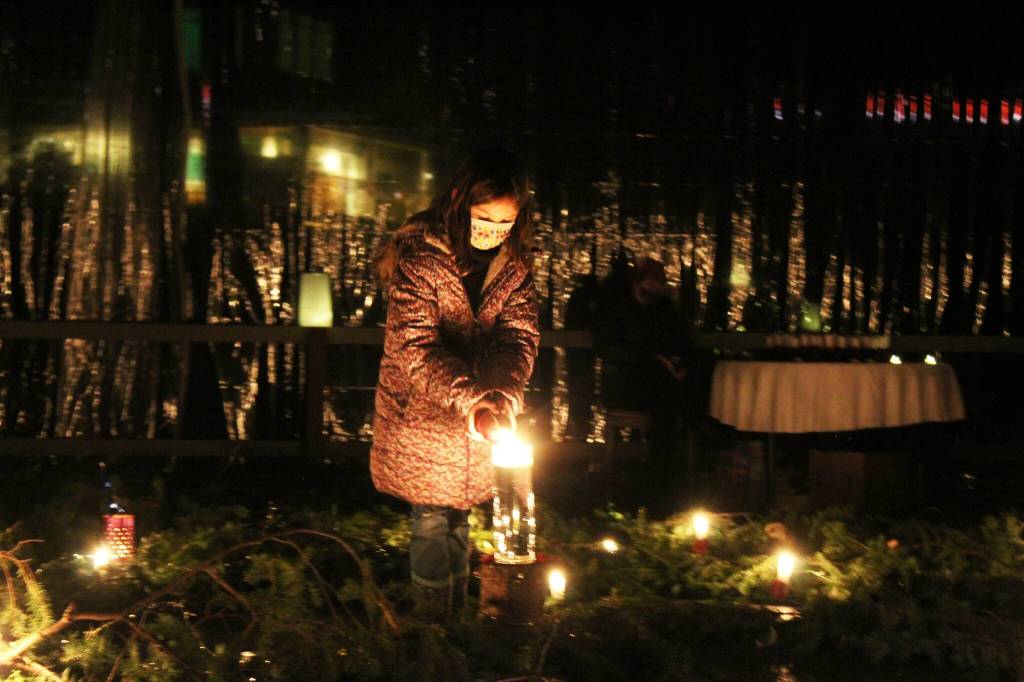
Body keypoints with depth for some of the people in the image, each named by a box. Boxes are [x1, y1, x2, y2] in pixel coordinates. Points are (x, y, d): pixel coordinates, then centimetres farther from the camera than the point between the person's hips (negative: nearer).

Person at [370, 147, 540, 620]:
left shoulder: (513, 262, -3)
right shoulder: (418, 255, -19)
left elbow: (519, 335, -7)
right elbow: (415, 349, -24)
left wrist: (505, 393, -26)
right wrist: (469, 398, -35)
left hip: (479, 412, 5)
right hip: (421, 412, -5)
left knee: (460, 513, 16)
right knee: (431, 519, 1)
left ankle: (458, 613, 29)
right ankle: (434, 621, 12)